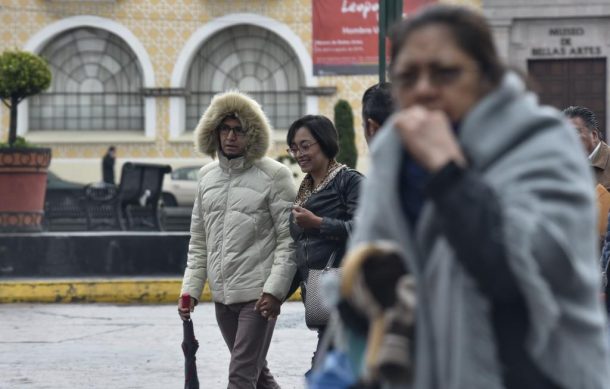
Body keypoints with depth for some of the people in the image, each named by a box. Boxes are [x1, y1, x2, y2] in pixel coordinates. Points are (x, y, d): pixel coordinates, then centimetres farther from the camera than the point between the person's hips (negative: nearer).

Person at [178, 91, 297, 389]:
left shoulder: (274, 175, -7)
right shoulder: (207, 176, 11)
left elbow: (289, 239, -9)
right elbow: (199, 241, 17)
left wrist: (274, 289, -16)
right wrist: (191, 288, 9)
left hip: (258, 295, -6)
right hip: (222, 295, 6)